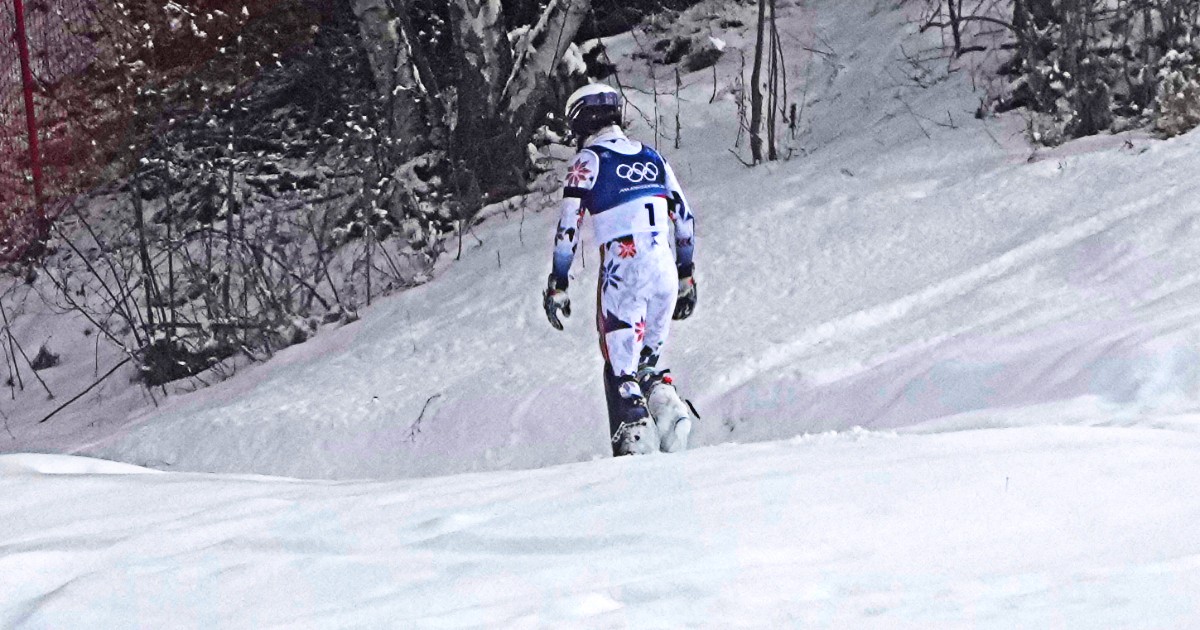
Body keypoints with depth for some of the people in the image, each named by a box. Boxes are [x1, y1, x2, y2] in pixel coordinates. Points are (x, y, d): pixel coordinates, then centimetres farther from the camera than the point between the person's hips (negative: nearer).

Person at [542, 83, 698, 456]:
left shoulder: (587, 161, 1)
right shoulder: (653, 158, 18)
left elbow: (568, 226, -4)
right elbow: (685, 218, 20)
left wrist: (557, 284, 0)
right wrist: (685, 275, 27)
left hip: (622, 272, -5)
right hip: (664, 270, 5)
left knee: (621, 369, 1)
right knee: (646, 364, 17)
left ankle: (635, 442, -14)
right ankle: (667, 407, -11)